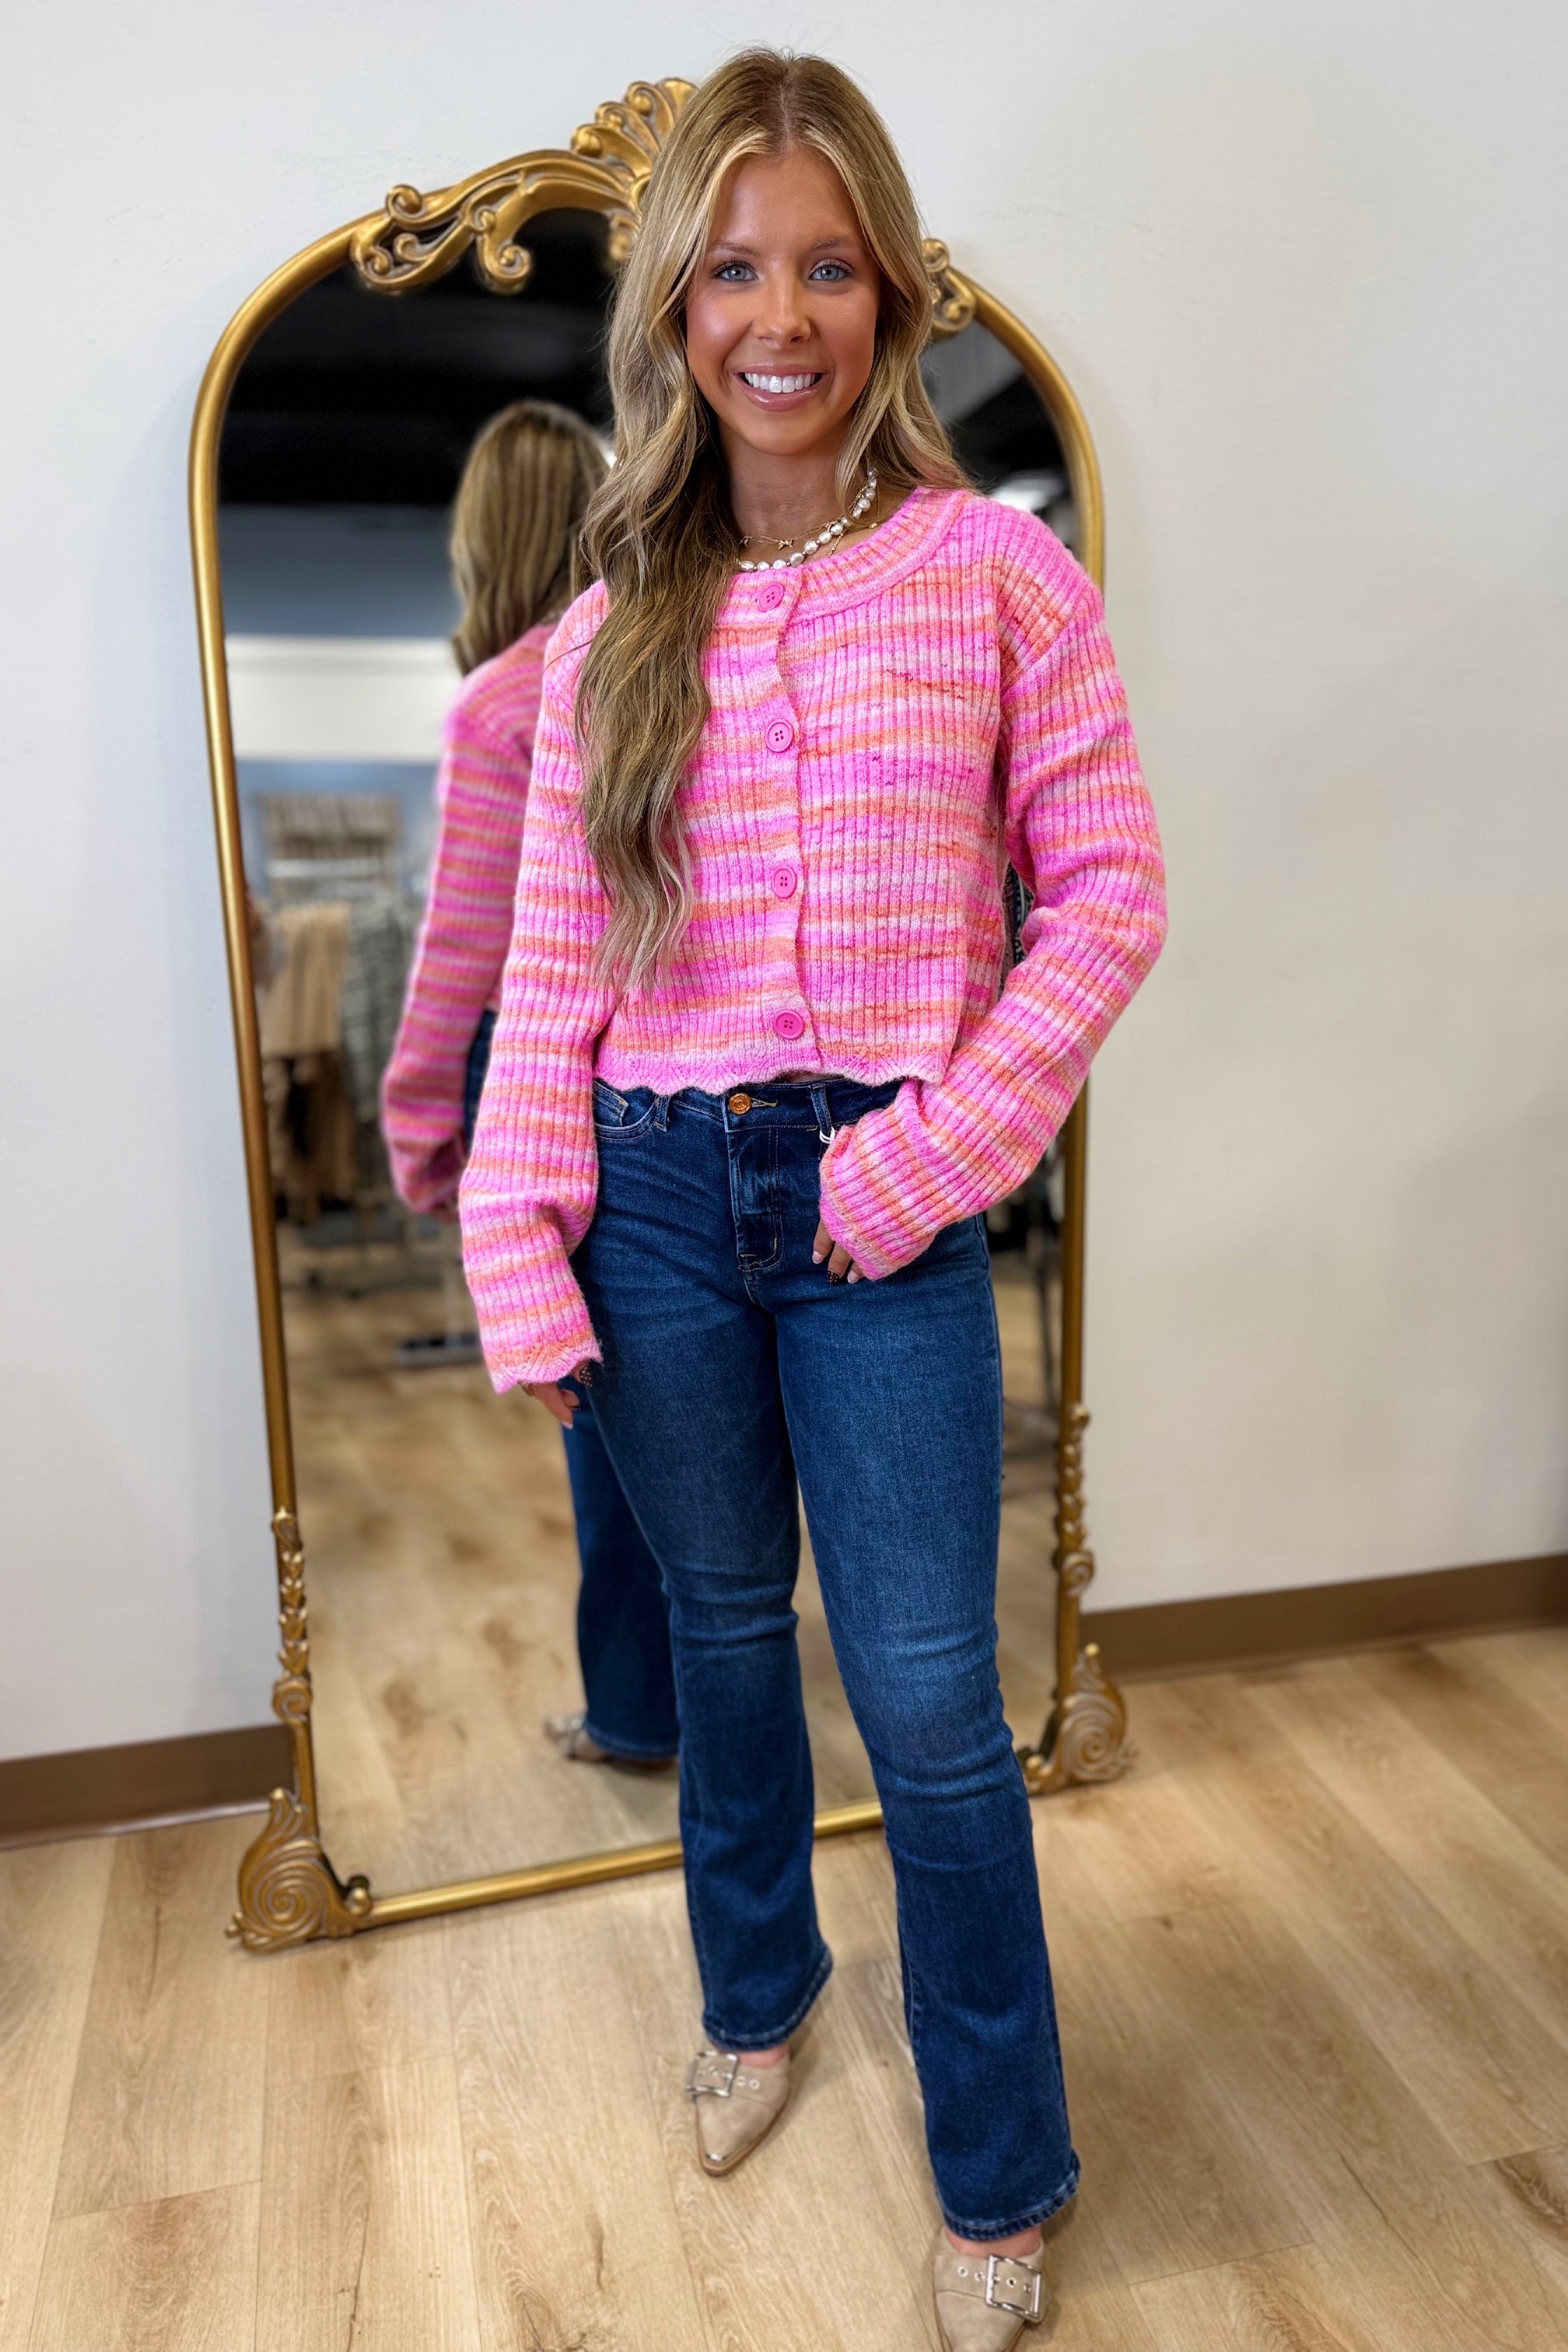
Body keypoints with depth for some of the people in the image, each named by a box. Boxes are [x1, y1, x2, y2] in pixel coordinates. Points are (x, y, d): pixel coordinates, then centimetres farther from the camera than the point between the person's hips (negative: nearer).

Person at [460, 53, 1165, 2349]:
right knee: (728, 1632, 19)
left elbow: (1108, 892, -4)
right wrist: (526, 1264, -4)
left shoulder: (996, 571, -1)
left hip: (884, 1210, -3)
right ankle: (758, 1999, 47)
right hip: (657, 1194, 3)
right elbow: (552, 960, 3)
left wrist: (931, 1153, -13)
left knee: (930, 1705, 3)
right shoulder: (619, 626, 6)